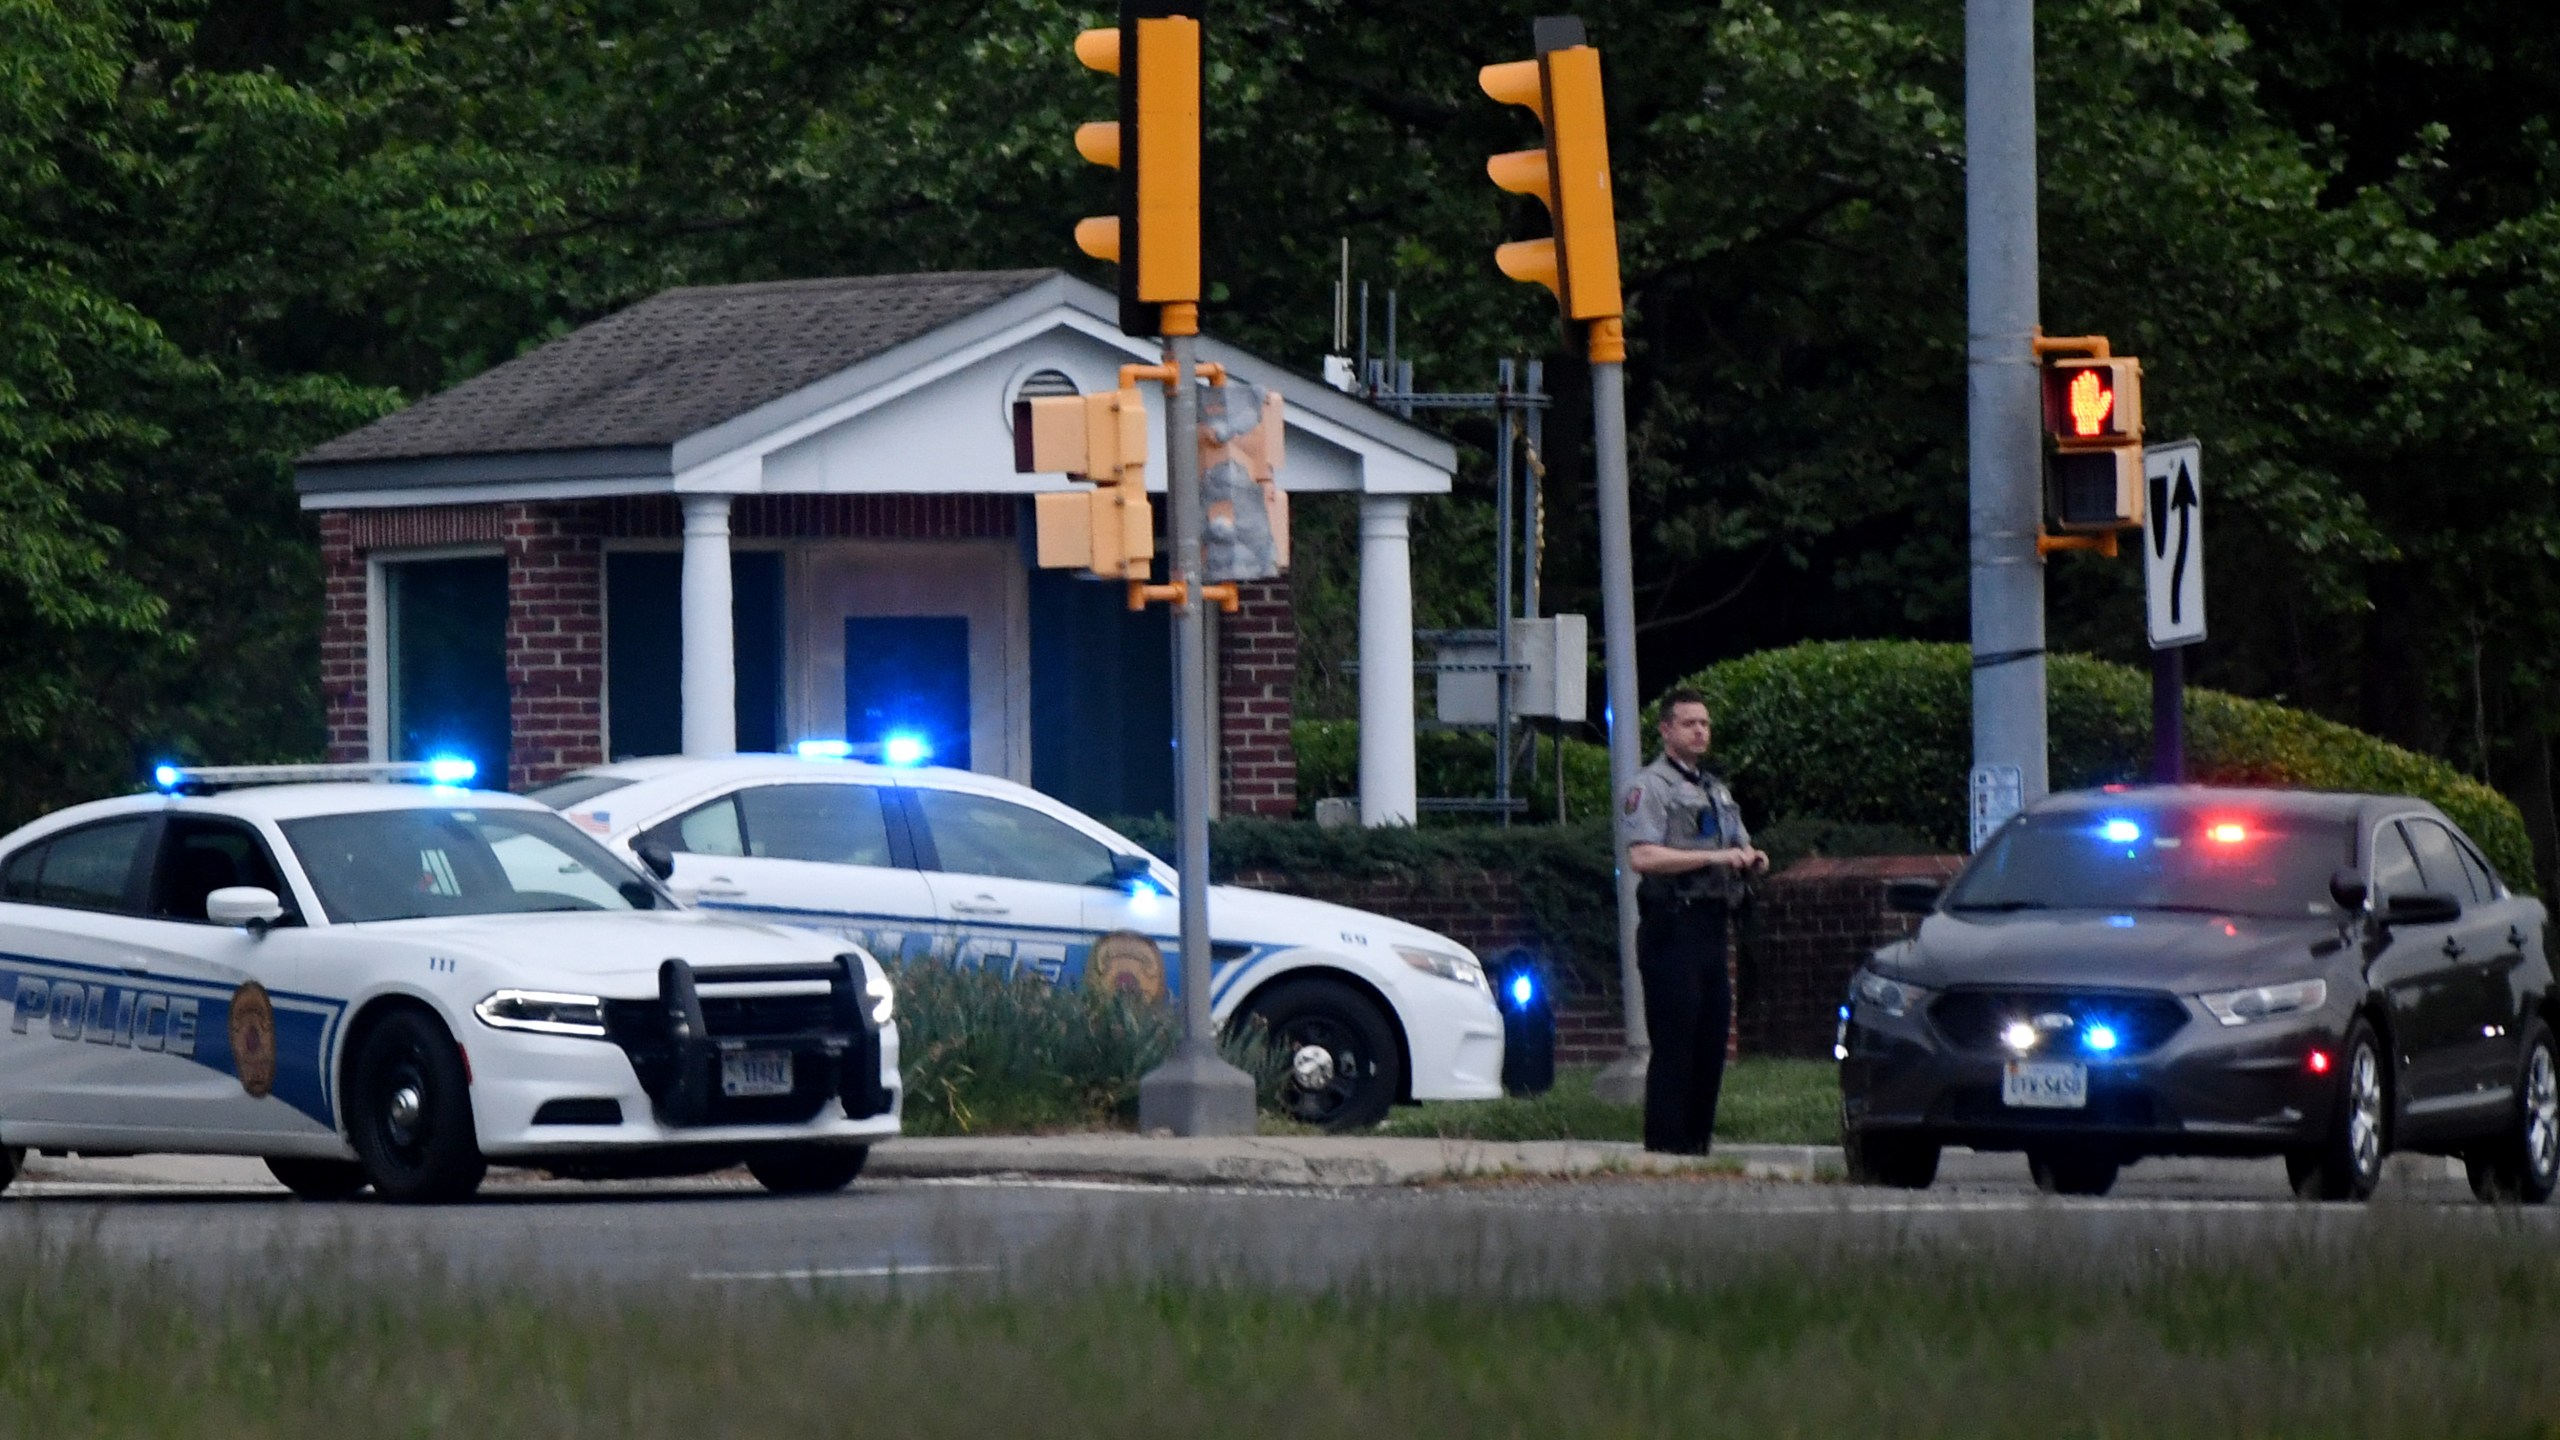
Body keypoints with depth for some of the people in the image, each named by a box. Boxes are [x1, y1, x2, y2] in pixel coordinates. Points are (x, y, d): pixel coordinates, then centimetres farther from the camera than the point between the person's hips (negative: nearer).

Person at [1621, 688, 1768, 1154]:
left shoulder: (1715, 791, 23)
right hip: (1672, 925, -8)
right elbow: (1642, 857, -17)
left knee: (1712, 1037, 8)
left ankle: (1698, 1140, 13)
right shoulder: (1650, 787, -4)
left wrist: (1751, 859, 6)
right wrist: (1713, 857, -19)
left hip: (1712, 925, 8)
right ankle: (1665, 1145, -10)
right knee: (1674, 1041, -10)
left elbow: (1739, 850, 31)